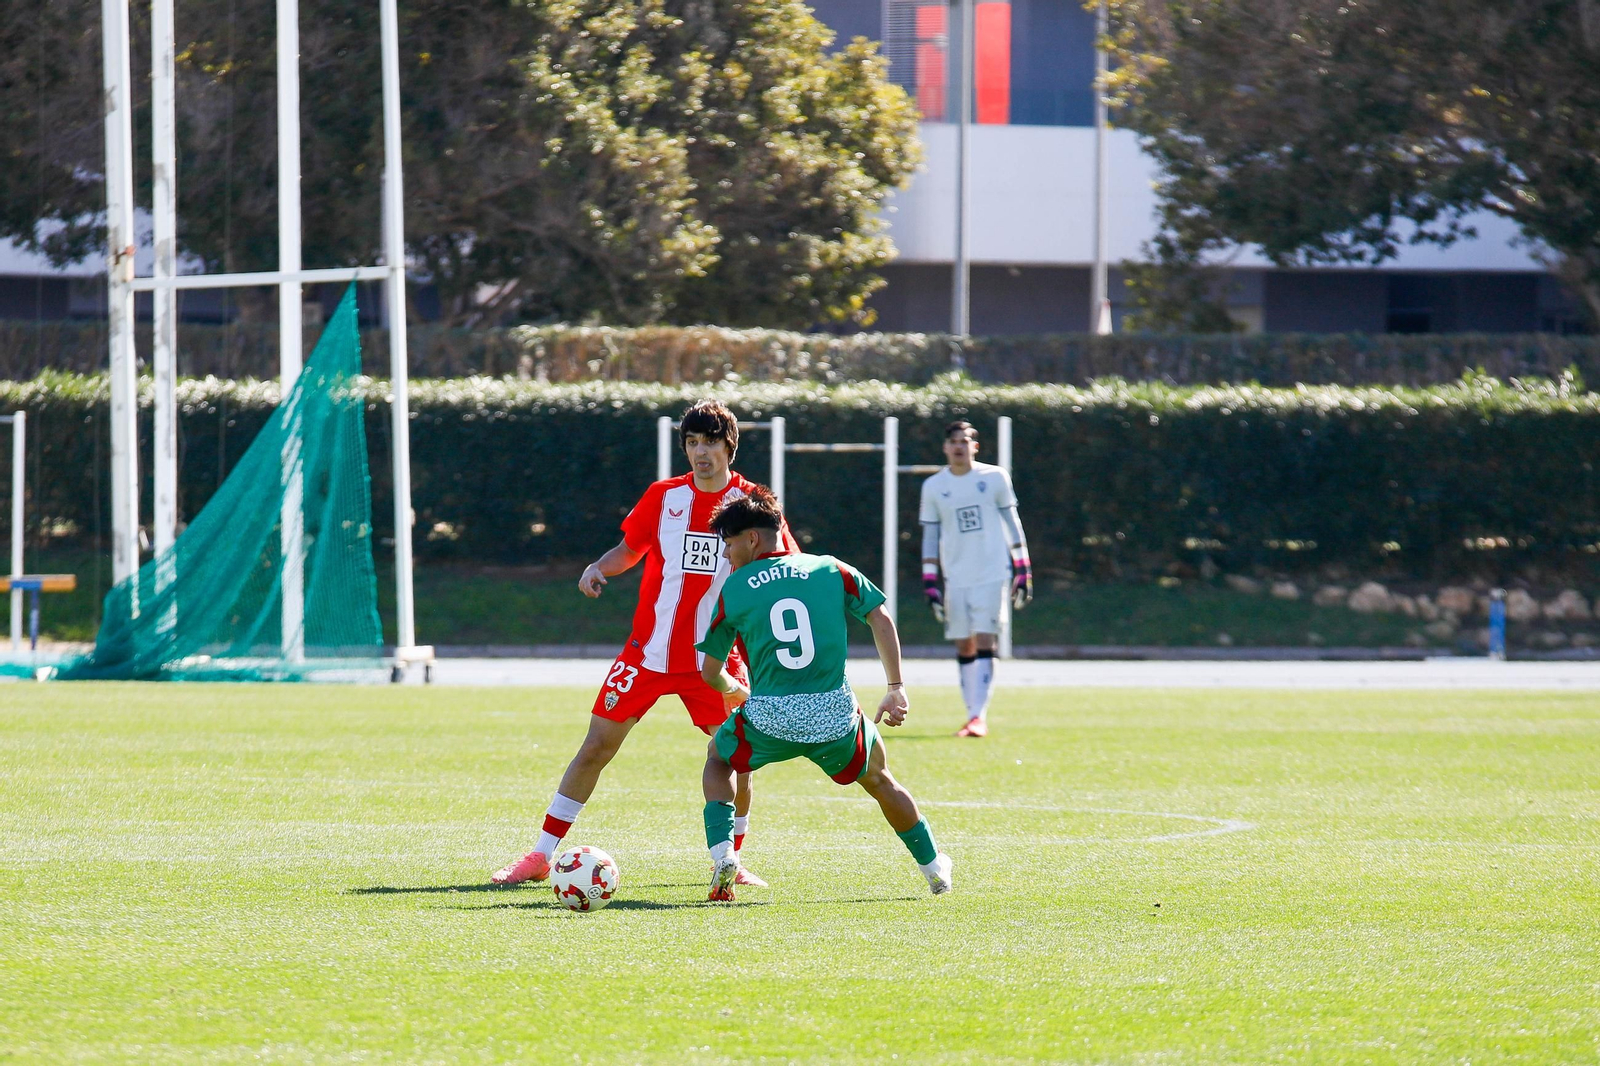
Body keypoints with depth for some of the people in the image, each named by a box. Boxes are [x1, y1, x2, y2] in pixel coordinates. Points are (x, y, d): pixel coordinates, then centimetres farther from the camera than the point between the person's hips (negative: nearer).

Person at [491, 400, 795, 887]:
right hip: (649, 652, 1)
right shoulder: (663, 496, 2)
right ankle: (541, 856, 6)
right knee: (597, 746, -1)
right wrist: (598, 568, -6)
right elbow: (630, 549, 14)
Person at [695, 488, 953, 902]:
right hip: (835, 715, 1)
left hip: (768, 719, -1)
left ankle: (722, 852, 9)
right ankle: (934, 866, 35)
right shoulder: (830, 570, 7)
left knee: (718, 758, 29)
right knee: (879, 780, 29)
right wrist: (896, 689, 8)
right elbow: (880, 618, 3)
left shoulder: (733, 590, 4)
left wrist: (738, 690, 32)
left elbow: (711, 673, 10)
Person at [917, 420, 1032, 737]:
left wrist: (1022, 571, 4)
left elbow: (1012, 523, 8)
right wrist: (930, 584, 4)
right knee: (964, 648, 3)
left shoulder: (994, 477, 2)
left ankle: (980, 716, -16)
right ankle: (971, 714, 9)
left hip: (992, 576, -3)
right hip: (956, 578, 3)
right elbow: (930, 537, 10)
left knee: (983, 642, -12)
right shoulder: (933, 487, 7)